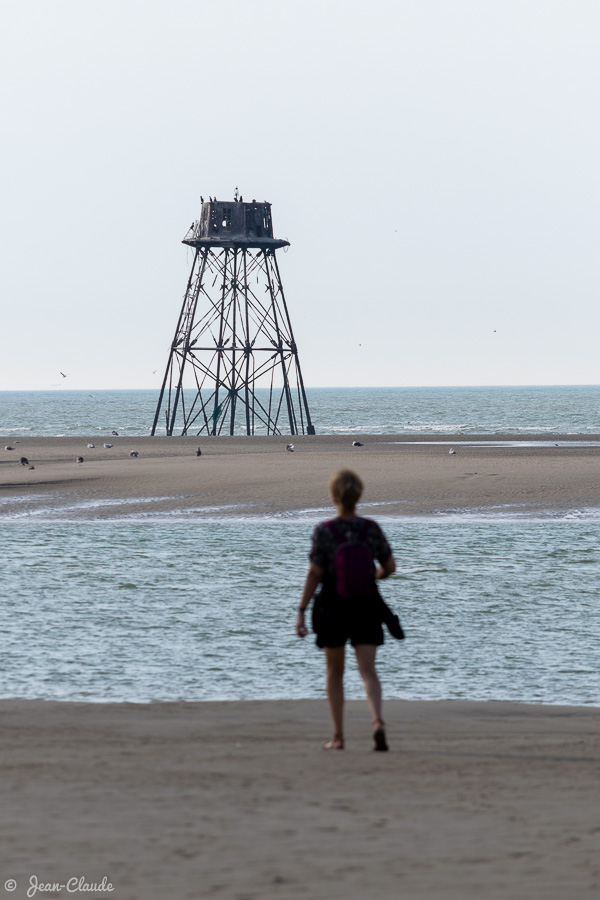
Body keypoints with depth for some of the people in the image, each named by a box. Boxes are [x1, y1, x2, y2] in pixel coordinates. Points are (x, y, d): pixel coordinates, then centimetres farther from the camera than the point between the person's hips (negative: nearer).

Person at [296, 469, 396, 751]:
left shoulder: (324, 531, -10)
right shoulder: (371, 528, -3)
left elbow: (314, 573, -12)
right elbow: (390, 567, 2)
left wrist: (301, 611, -7)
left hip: (332, 605, -1)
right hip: (366, 605, 1)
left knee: (335, 672, 13)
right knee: (368, 669, -2)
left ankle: (338, 736, 16)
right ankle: (378, 722, -27)